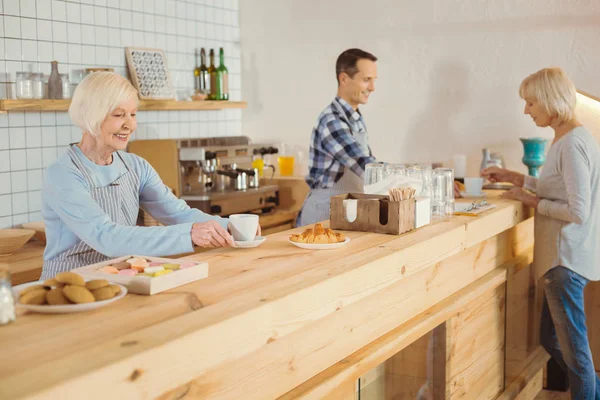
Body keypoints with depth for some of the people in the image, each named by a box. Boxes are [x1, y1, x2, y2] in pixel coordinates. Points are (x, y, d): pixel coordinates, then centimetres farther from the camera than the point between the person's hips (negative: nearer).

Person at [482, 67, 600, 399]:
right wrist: (514, 178, 18)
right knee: (551, 338, 19)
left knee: (573, 346, 2)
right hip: (561, 256, 10)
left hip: (567, 259, -10)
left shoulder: (573, 144, -18)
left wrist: (530, 200, -11)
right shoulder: (566, 138, 11)